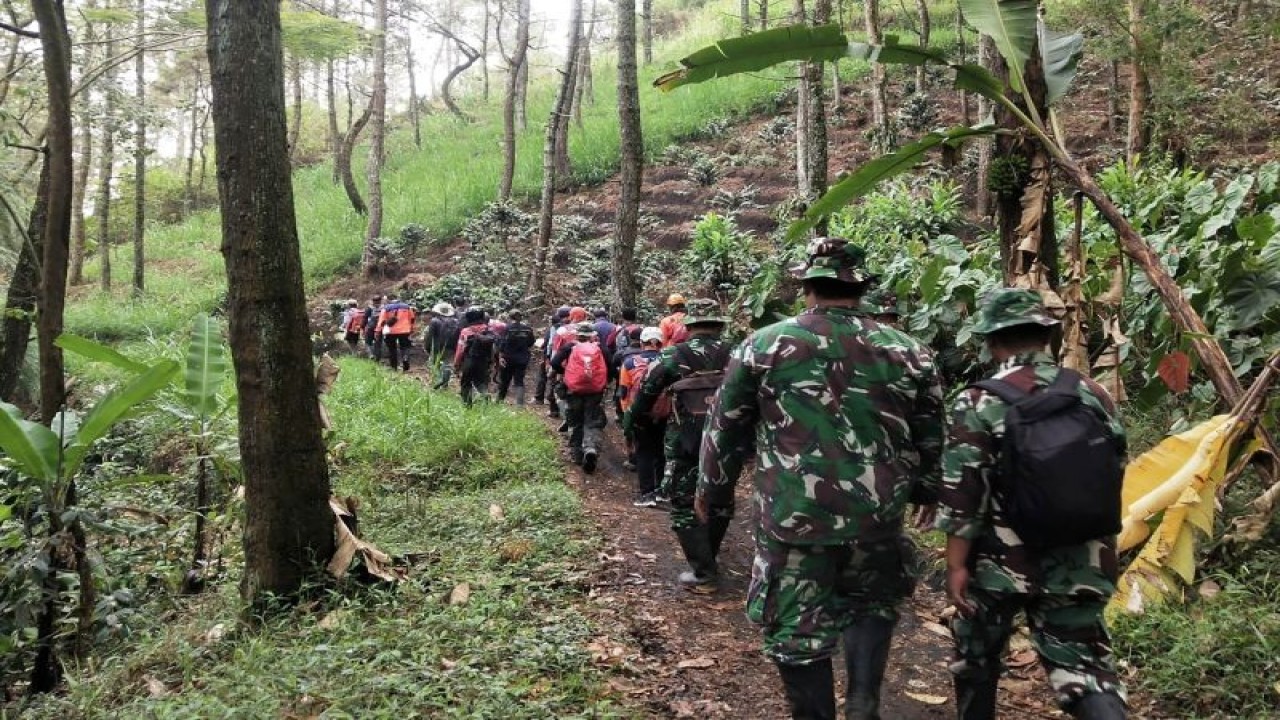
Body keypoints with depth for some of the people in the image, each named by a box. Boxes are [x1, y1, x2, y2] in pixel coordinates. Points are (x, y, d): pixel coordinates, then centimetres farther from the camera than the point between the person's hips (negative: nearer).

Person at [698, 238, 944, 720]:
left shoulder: (763, 346, -3)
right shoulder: (908, 353, 2)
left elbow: (726, 428, 4)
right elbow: (929, 437, 12)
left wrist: (711, 490, 19)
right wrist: (927, 491, 30)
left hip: (791, 518, -2)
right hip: (877, 517, 3)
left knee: (796, 631, 12)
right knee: (872, 604, 26)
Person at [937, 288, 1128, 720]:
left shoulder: (979, 404, -13)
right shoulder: (1094, 396, 1)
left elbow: (961, 496, -15)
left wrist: (956, 565, -7)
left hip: (999, 563, -3)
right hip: (1077, 566, 3)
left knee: (976, 657, 19)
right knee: (1083, 668, 8)